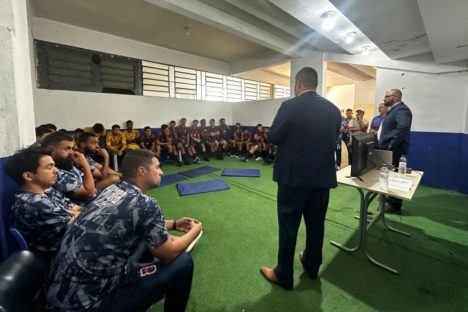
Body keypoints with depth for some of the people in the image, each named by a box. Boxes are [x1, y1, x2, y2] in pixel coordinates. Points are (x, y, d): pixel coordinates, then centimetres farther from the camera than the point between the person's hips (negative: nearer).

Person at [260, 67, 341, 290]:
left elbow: (272, 137, -9)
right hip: (323, 176, 6)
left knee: (288, 225, 6)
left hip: (294, 176, -5)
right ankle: (312, 265, 39)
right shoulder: (333, 109, 5)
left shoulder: (290, 106, -13)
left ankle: (284, 275, 21)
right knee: (316, 223, 19)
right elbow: (333, 139, 13)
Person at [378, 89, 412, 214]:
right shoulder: (394, 109, 17)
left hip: (394, 150, -10)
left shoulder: (401, 109, -15)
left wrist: (392, 144, -27)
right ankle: (390, 199, 31)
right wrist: (379, 133, 12)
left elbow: (403, 127, -32)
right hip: (389, 149, 10)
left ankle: (395, 205, 9)